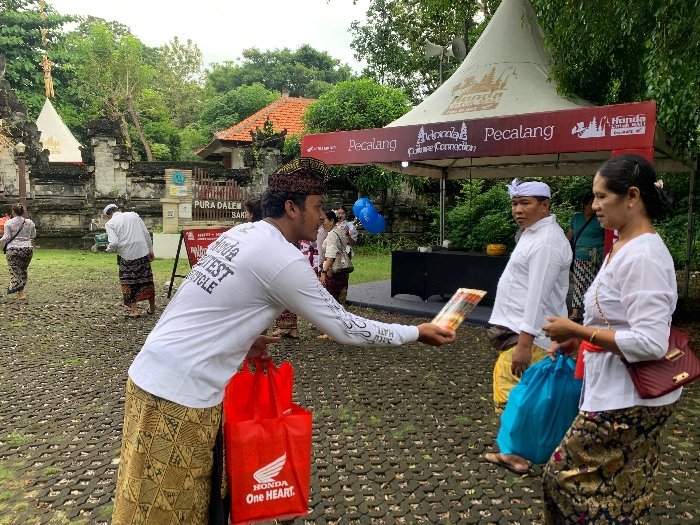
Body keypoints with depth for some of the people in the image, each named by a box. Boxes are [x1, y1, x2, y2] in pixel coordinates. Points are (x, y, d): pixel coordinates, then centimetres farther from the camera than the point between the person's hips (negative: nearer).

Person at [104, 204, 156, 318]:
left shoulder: (110, 224, -2)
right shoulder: (134, 215, 9)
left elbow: (114, 243, -13)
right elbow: (146, 233, 7)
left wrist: (108, 248, 9)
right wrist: (150, 250, 14)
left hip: (126, 255, -4)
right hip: (143, 252, 4)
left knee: (128, 283, 9)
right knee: (146, 280, 14)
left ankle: (134, 310, 6)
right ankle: (152, 308, 25)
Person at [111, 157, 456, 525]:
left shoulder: (241, 234, 8)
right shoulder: (284, 261, -19)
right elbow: (346, 329, -13)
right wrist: (416, 332, -2)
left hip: (155, 373, 9)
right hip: (179, 394, -9)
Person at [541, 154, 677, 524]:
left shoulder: (643, 255, -23)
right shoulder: (625, 246, 9)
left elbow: (651, 343, -28)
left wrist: (577, 330, -22)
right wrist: (579, 339, 10)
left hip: (626, 399, -10)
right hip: (620, 391, 10)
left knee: (567, 476, 3)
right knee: (620, 493, 21)